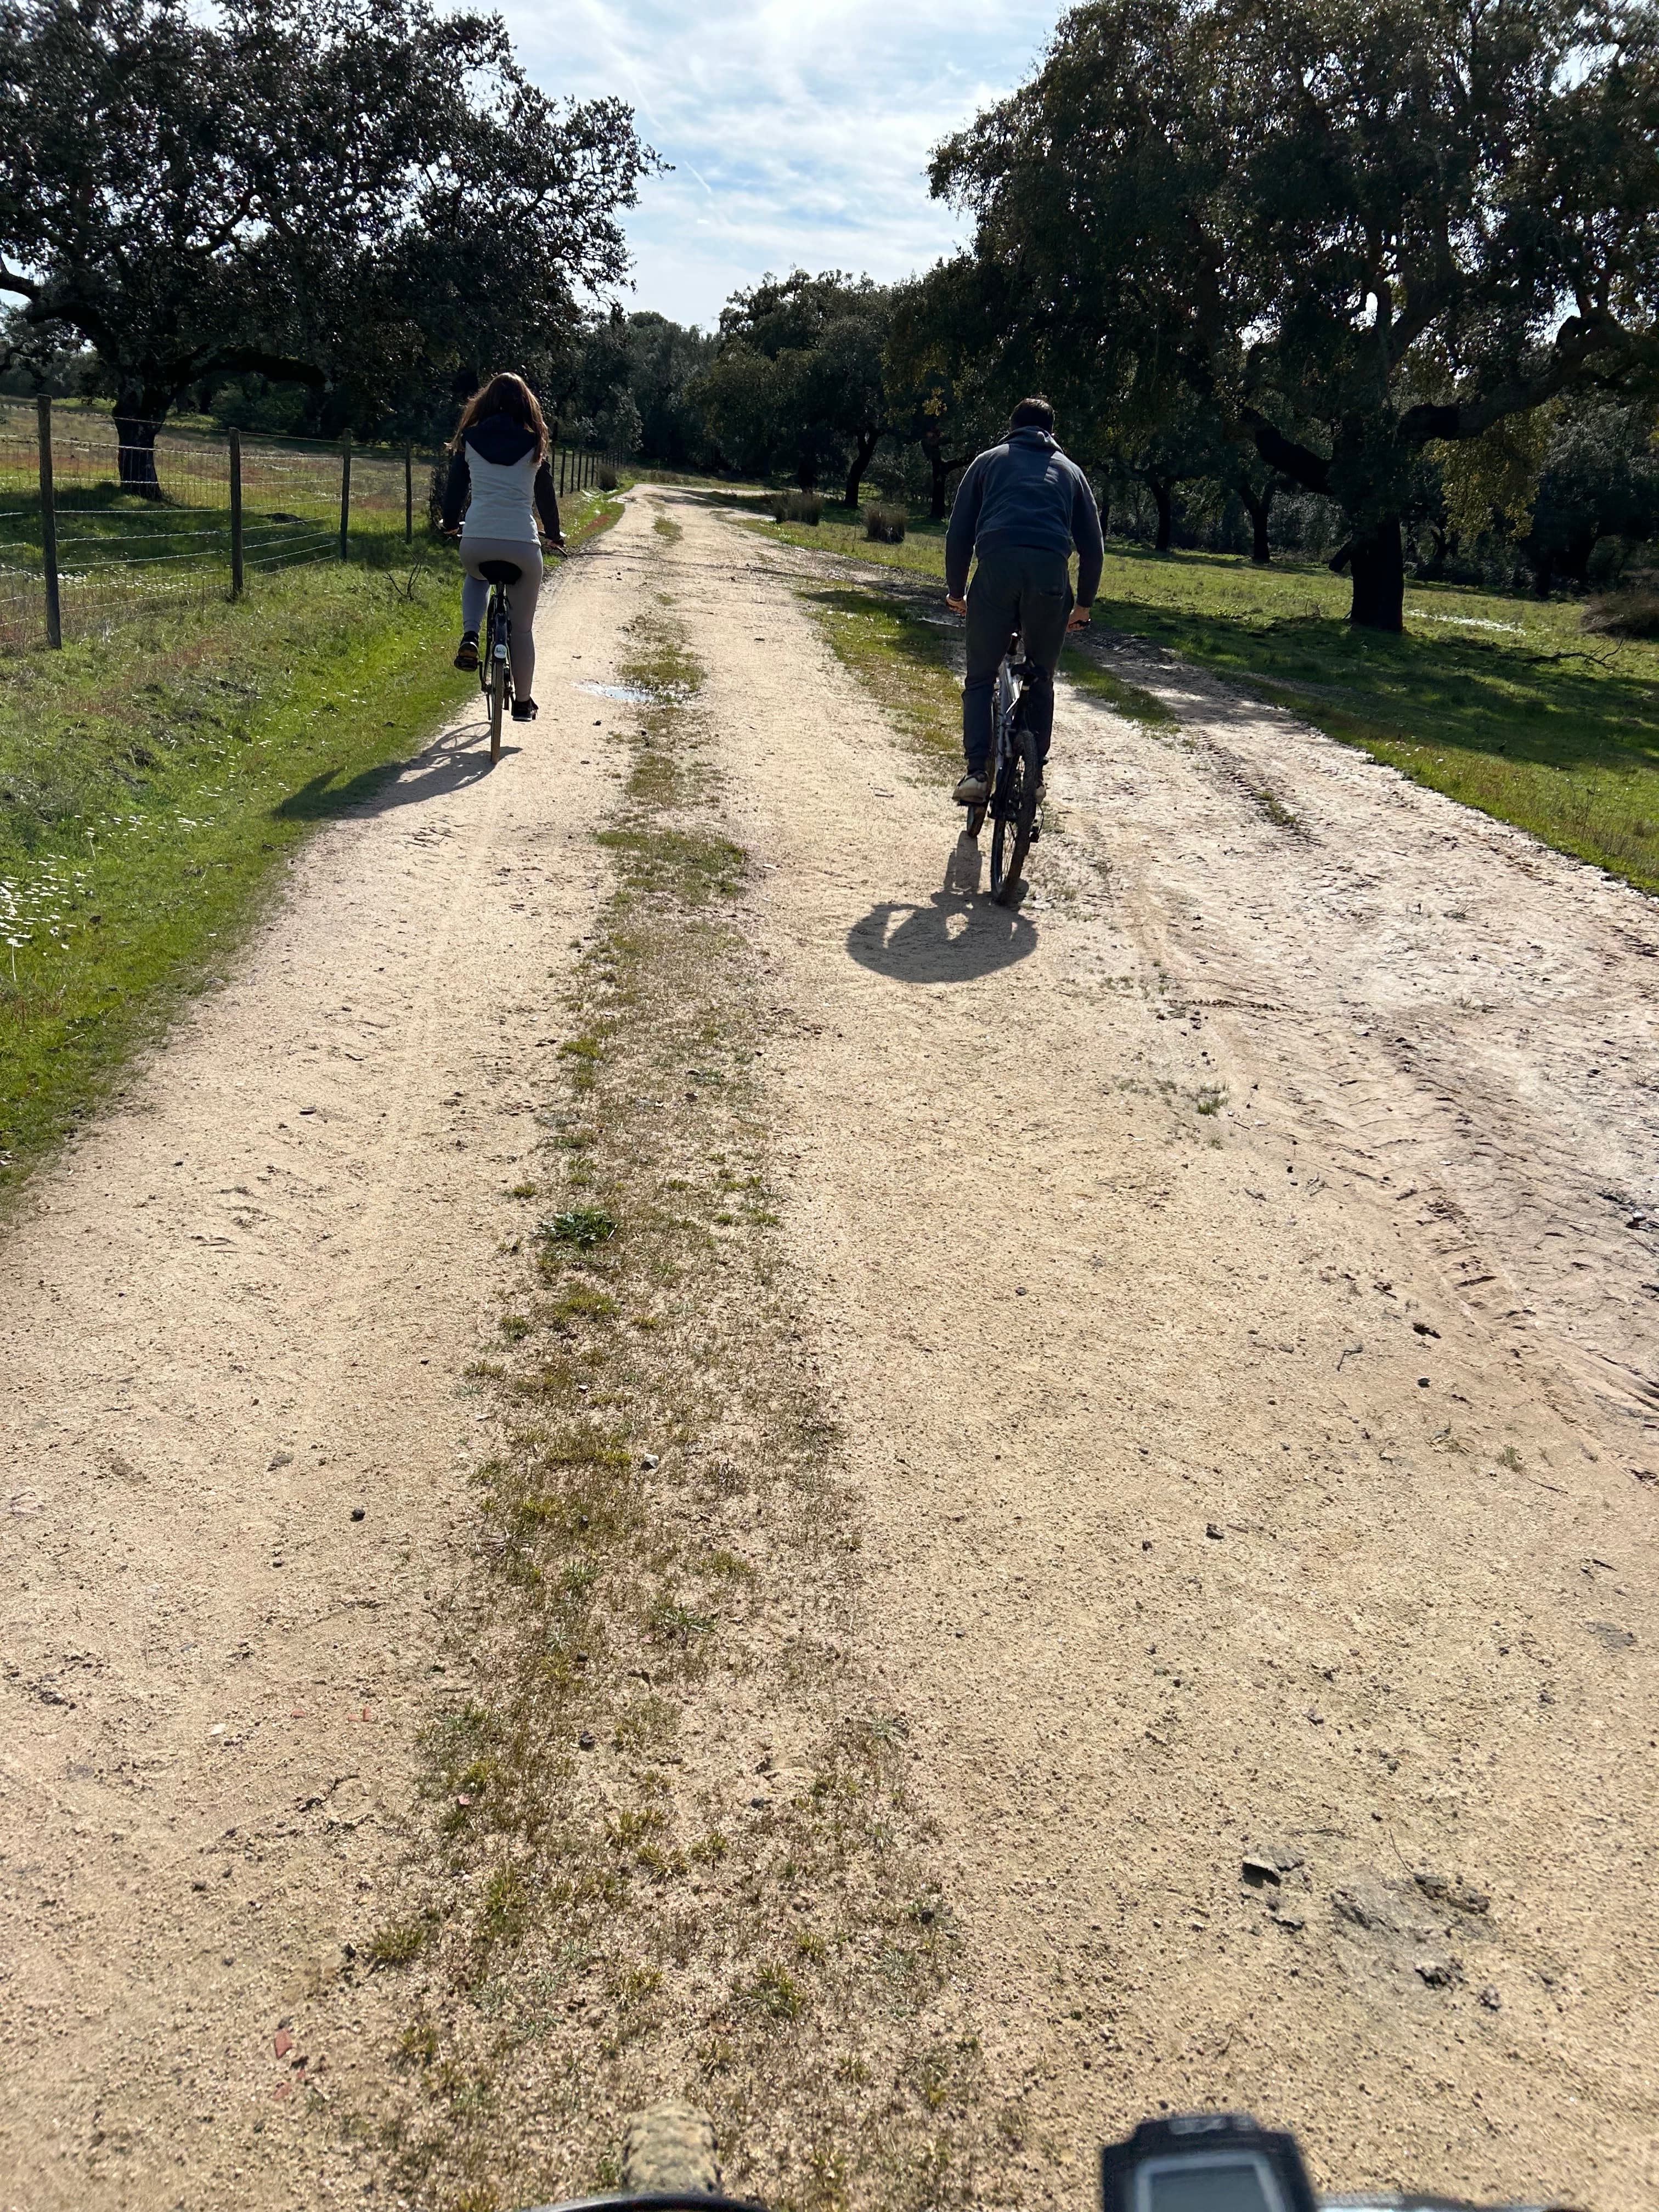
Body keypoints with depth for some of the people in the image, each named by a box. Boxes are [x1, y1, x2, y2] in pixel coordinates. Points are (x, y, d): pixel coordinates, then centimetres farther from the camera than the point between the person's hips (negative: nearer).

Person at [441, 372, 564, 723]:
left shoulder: (470, 439, 8)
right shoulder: (534, 444, 7)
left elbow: (455, 487, 14)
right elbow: (546, 496, 14)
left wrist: (451, 524, 33)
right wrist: (554, 535, 31)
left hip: (476, 541, 1)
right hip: (523, 544, -1)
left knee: (476, 578, 37)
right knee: (522, 627, 13)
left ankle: (470, 638, 12)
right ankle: (523, 702, 18)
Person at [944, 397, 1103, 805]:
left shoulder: (988, 461, 23)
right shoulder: (1069, 470, 26)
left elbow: (958, 534, 16)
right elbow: (1093, 546, 22)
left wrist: (956, 591, 26)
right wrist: (1084, 604, 31)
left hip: (996, 570, -1)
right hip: (1051, 576, 1)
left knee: (980, 678, 7)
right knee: (1042, 679, 18)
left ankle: (977, 772, -9)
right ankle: (1034, 773, 14)